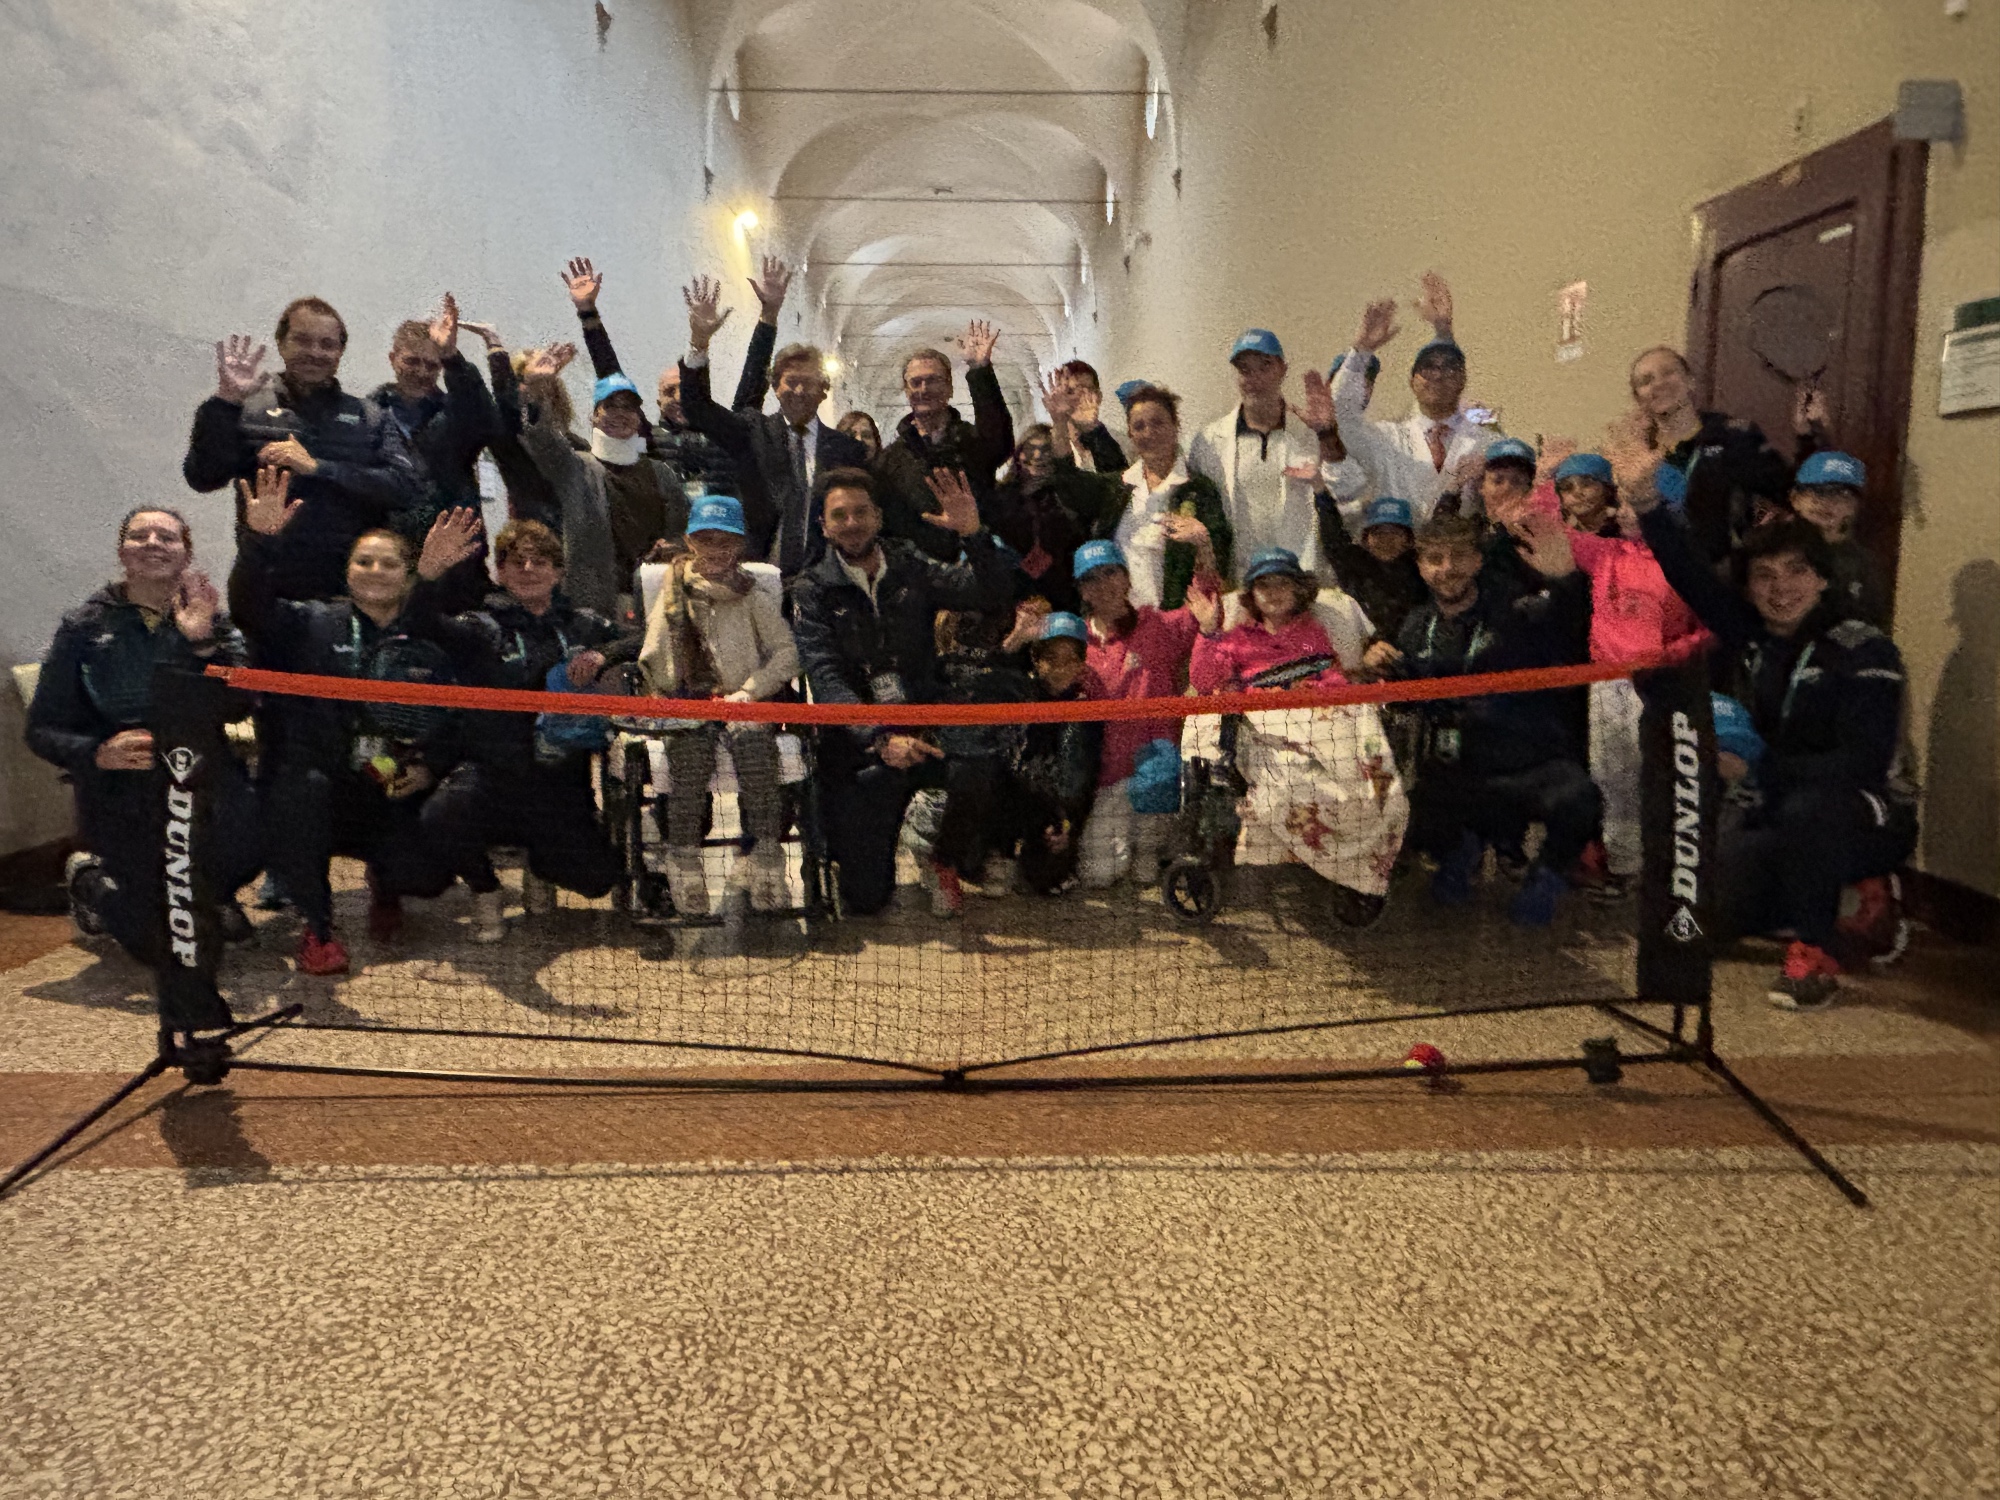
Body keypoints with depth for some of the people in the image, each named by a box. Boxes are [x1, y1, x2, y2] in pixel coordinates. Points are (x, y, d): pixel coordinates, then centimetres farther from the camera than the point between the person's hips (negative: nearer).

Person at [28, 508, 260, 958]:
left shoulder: (210, 621, 5)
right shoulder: (85, 626, 0)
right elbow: (42, 730, -1)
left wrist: (203, 642, -21)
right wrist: (99, 753, -20)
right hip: (118, 793, -1)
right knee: (160, 946, -8)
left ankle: (213, 893, 5)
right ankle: (91, 879, 27)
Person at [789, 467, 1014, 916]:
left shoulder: (911, 567, 8)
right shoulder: (812, 590, 0)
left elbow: (995, 594, -1)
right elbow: (827, 681, -13)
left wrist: (974, 535, -18)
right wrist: (881, 740, -28)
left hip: (923, 725, 3)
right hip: (857, 740, -2)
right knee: (865, 899, -11)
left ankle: (945, 859, 1)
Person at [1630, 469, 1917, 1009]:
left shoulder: (1865, 651, -16)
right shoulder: (1750, 634, -1)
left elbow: (1862, 765, -24)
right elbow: (1690, 573, -13)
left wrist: (1757, 772, -26)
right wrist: (1650, 509, -29)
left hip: (1870, 819, -6)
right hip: (1783, 818, 6)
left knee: (1808, 808, -39)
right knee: (1706, 896, -17)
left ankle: (1815, 953, -20)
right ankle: (1829, 899, 15)